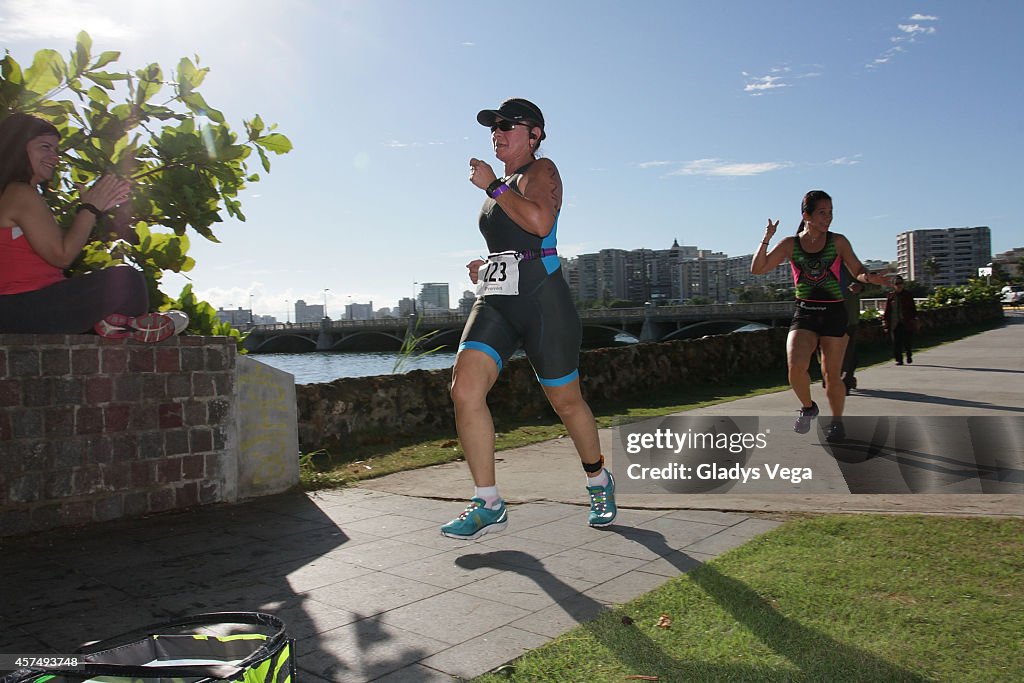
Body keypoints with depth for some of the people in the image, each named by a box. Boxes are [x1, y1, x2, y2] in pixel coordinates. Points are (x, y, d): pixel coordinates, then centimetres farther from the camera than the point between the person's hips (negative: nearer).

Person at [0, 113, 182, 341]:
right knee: (127, 280, -21)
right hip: (23, 311, -11)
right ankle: (118, 321, 8)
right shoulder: (20, 193, -13)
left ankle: (113, 320, -4)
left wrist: (98, 207, 7)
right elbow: (62, 256, -18)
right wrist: (90, 207, -8)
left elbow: (66, 241, 13)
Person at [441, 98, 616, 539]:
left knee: (565, 401, 5)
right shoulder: (502, 186, 23)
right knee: (465, 387, -14)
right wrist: (485, 266, 17)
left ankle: (599, 482, 32)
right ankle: (488, 505, -6)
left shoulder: (541, 171, 0)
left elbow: (540, 223, -22)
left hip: (542, 299, -7)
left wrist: (492, 185, -13)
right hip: (496, 300, 7)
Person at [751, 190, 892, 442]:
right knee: (796, 367, -21)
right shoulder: (790, 244, 2)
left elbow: (858, 271, 4)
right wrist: (766, 239, -13)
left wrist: (870, 277, -19)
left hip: (834, 314, 0)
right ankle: (807, 407, 8)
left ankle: (837, 422, 28)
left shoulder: (838, 241, 1)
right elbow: (758, 269, -1)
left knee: (832, 374, 5)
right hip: (804, 314, 0)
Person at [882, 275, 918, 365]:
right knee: (897, 342, -3)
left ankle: (909, 356, 28)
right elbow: (886, 311, 6)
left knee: (908, 341, 2)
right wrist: (885, 323, 2)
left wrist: (914, 321, 2)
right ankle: (899, 359, 6)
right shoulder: (890, 296, 4)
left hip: (907, 324, 0)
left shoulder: (908, 295, 6)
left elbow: (913, 309, 8)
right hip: (895, 324, 0)